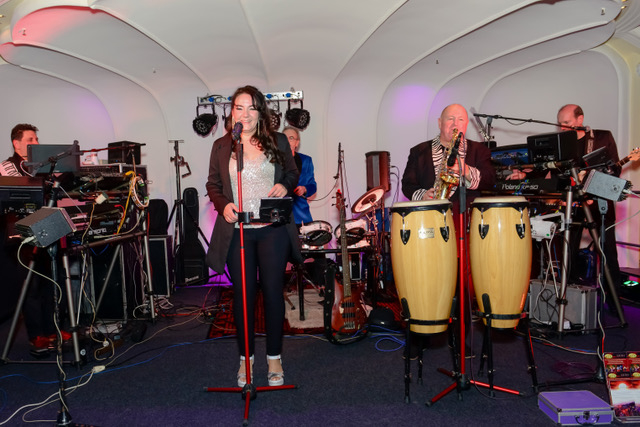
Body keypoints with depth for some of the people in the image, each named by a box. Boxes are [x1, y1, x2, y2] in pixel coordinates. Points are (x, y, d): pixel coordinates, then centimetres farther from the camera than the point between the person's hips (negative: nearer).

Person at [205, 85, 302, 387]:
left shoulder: (278, 142, 7)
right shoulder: (221, 146, 8)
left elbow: (293, 173, 14)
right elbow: (212, 184, 10)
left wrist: (285, 185, -8)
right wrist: (223, 205, -9)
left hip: (273, 229, 0)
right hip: (237, 231, 1)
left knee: (273, 291, 4)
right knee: (243, 294, 7)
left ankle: (274, 358, 21)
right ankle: (245, 358, 24)